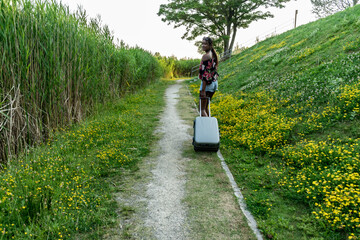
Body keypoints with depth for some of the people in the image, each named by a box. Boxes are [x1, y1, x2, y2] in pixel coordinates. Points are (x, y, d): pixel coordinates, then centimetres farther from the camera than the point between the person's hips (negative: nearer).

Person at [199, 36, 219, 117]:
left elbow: (205, 74, -21)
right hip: (214, 82, 9)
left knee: (203, 108, -3)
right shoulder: (214, 54, 12)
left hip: (207, 83, -9)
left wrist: (203, 90, -22)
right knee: (206, 106, 16)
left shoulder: (205, 56, -15)